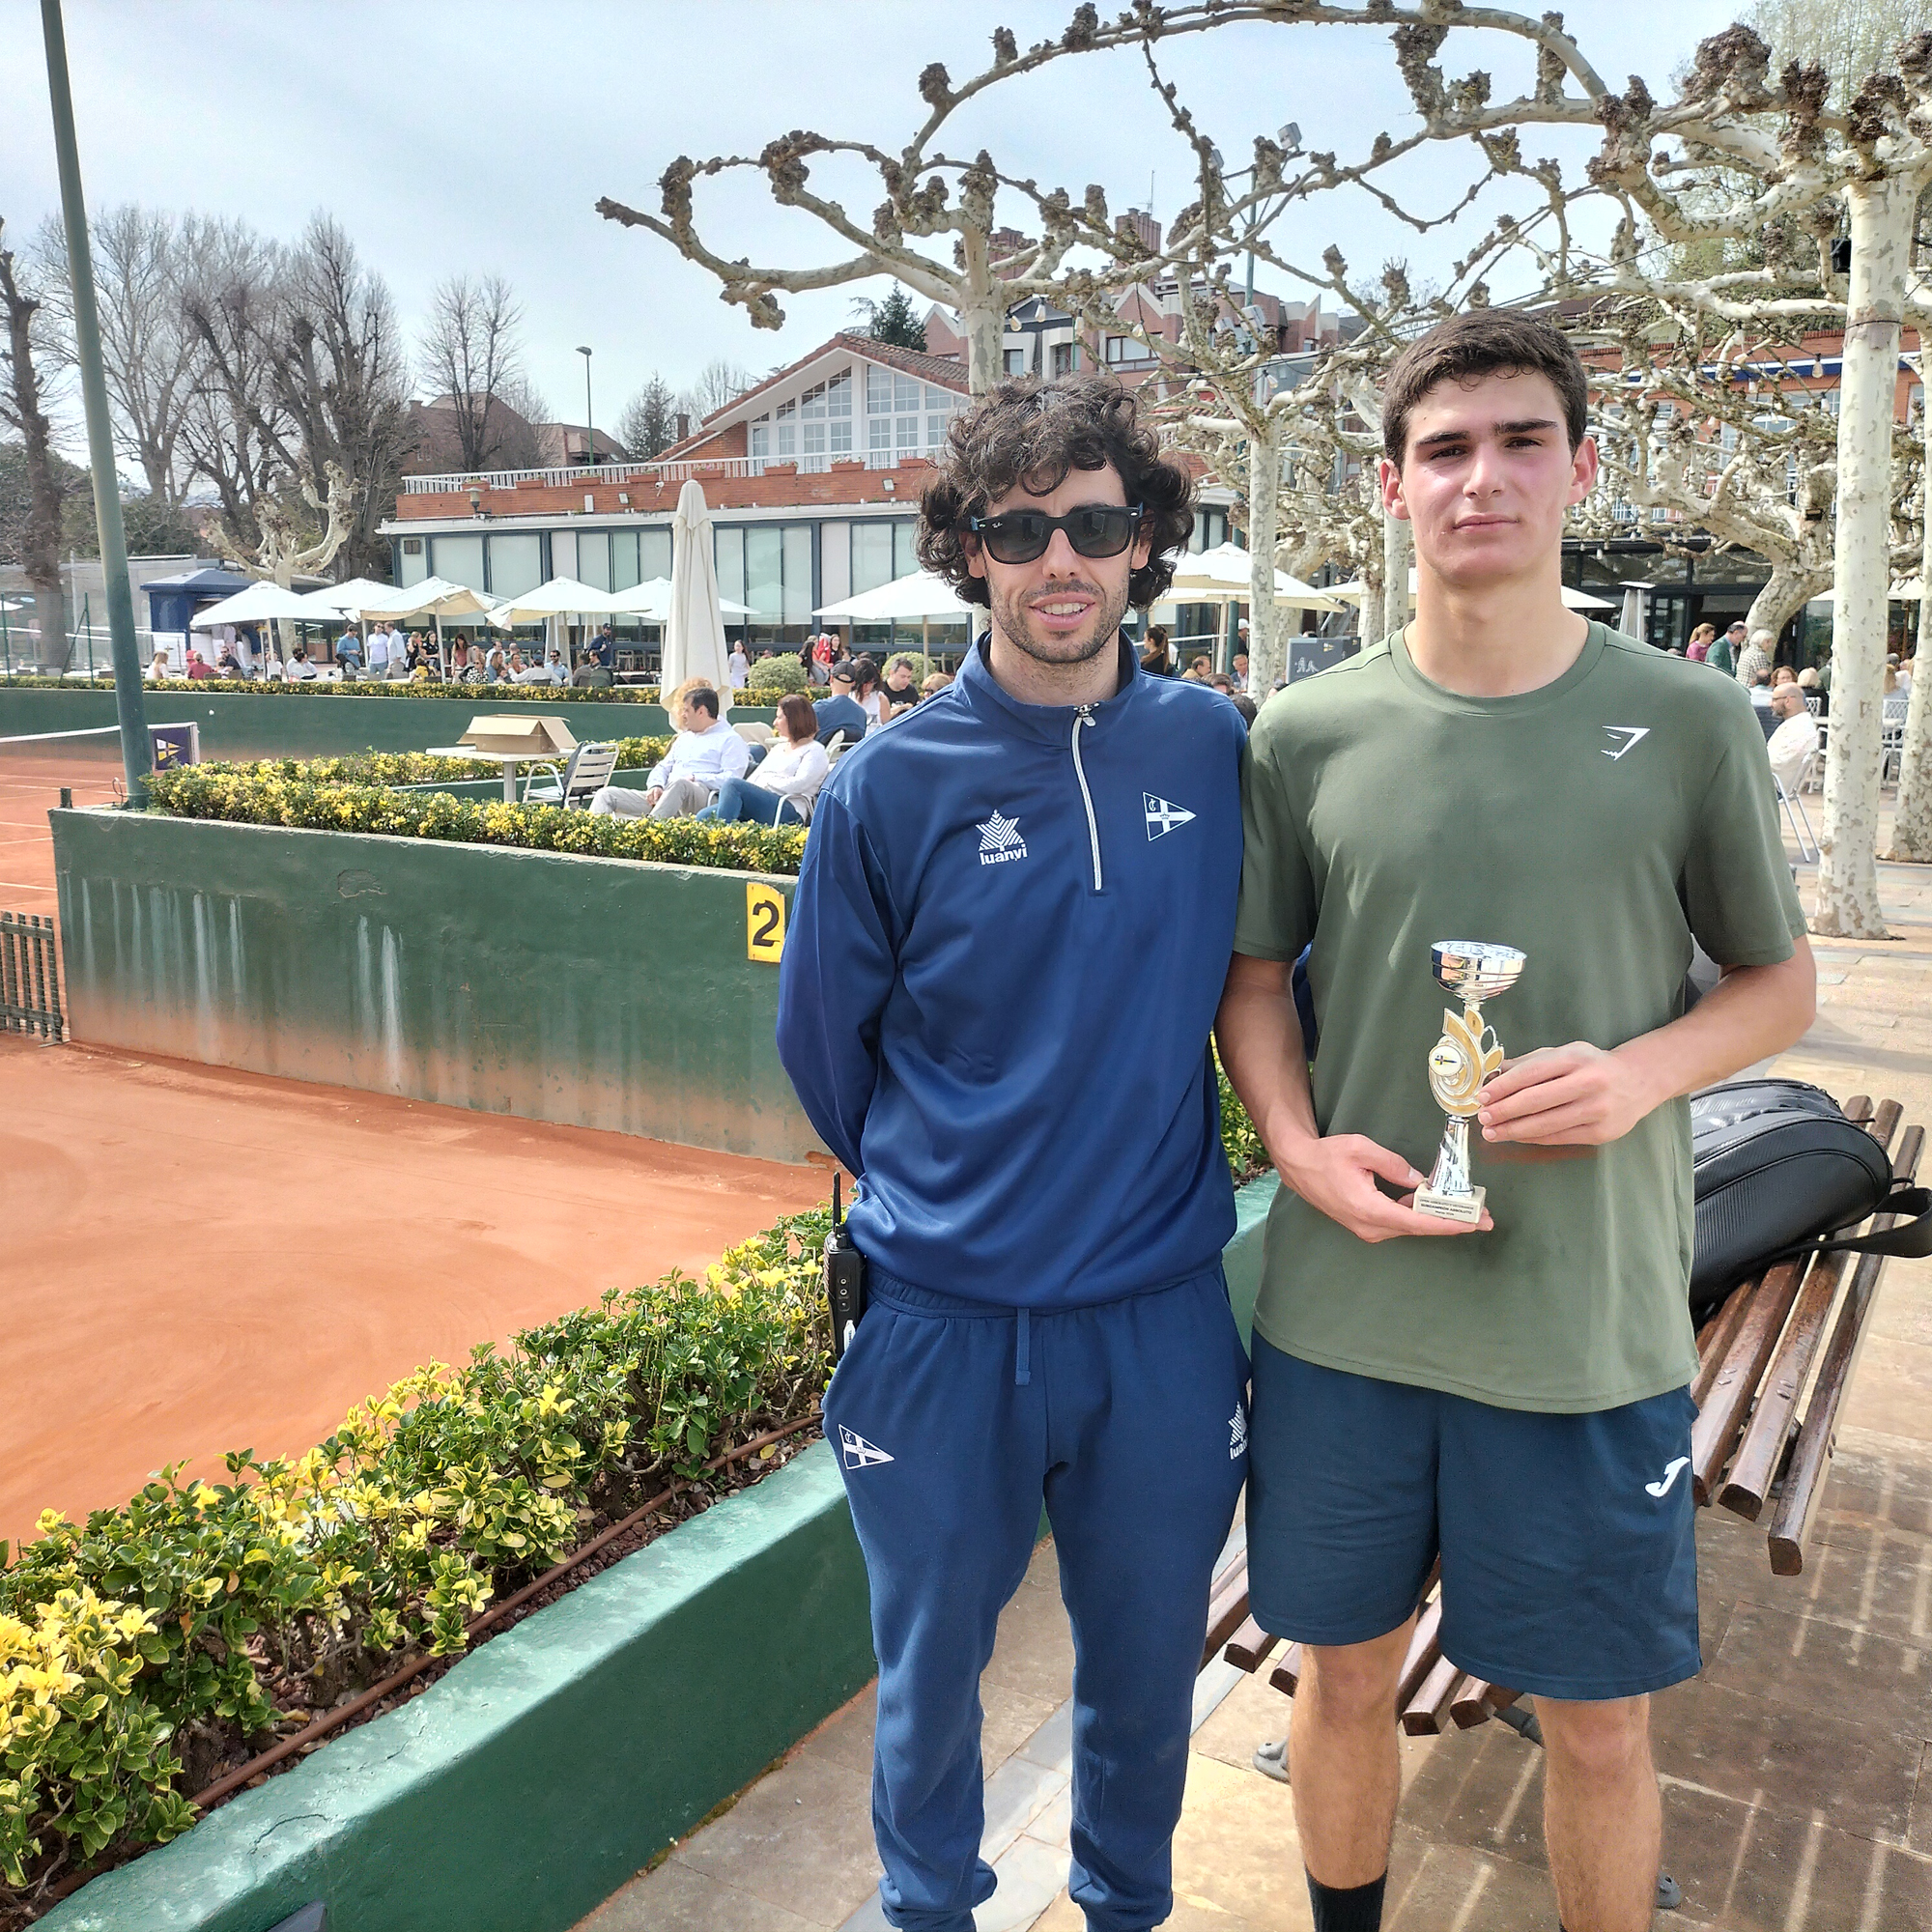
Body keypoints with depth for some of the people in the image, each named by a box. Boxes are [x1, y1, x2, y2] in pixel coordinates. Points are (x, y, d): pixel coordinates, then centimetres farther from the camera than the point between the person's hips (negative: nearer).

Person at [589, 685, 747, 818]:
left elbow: (731, 779, -9)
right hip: (664, 796, 8)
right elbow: (663, 767, 28)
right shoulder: (684, 738, 32)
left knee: (678, 783, -43)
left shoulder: (730, 740, 6)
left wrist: (695, 779, -15)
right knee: (607, 794, -4)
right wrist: (656, 785, 5)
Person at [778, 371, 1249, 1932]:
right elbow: (823, 1041, 2)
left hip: (1166, 1316, 2)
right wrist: (939, 1196, 8)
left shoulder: (1215, 751, -3)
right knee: (932, 1670, 18)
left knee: (1147, 1664, 20)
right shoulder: (890, 784, -8)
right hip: (944, 1320, -1)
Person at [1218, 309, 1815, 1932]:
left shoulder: (1688, 723, -3)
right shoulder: (1309, 733, 0)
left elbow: (1782, 983, 6)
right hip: (1342, 1309, 1)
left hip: (1594, 1326, -1)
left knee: (1599, 1722, 13)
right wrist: (1299, 1144, -10)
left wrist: (1642, 1070, -14)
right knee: (1347, 1673, 18)